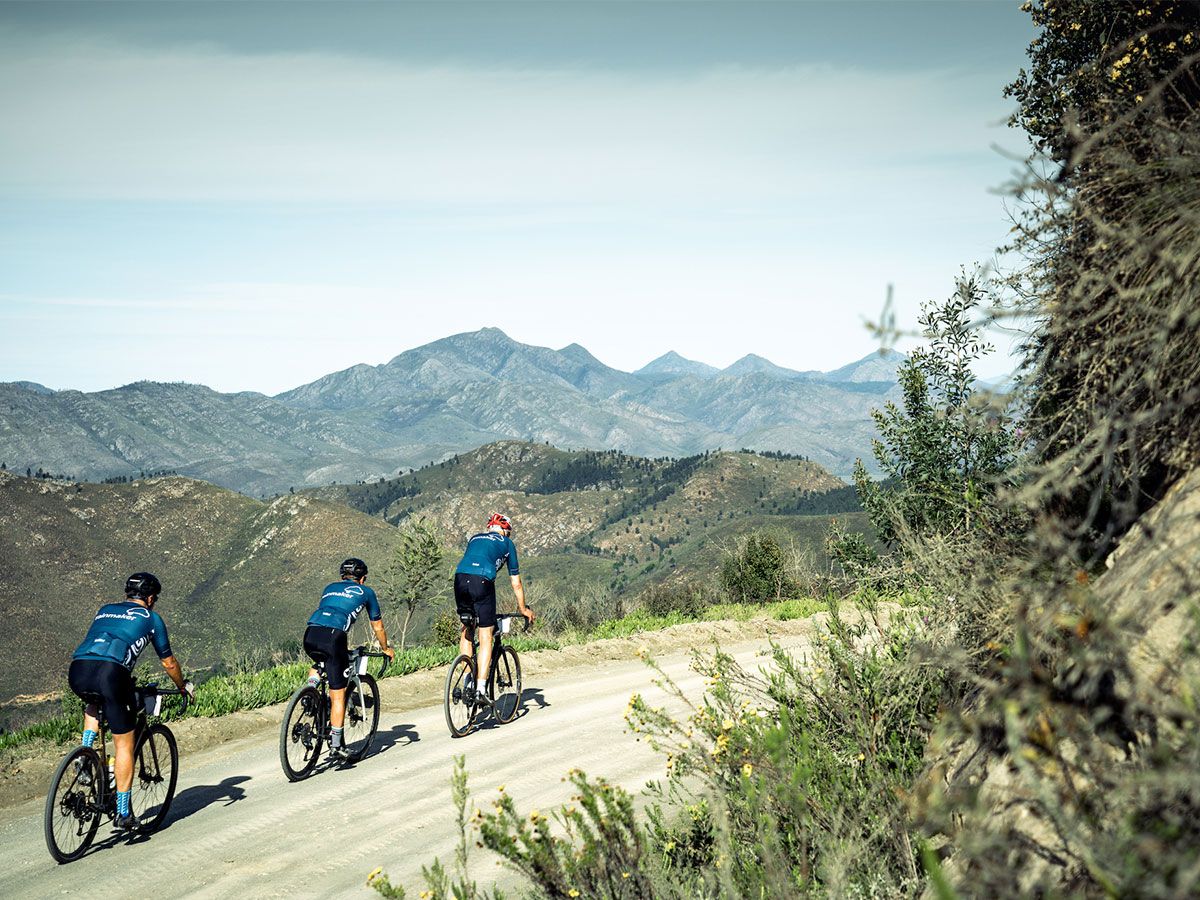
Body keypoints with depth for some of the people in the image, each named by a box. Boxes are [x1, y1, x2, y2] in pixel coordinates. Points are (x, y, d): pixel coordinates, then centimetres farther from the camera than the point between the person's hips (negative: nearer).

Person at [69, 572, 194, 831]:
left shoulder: (104, 611, 32)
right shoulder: (150, 618, 20)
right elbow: (169, 662, 25)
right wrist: (184, 687, 43)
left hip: (77, 671, 5)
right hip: (111, 672, -5)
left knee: (94, 704, 40)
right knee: (124, 745, 7)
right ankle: (124, 814, 8)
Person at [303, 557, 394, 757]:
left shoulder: (330, 588, 33)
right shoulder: (365, 592, 23)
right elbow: (378, 627, 31)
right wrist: (386, 649, 48)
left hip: (310, 634, 4)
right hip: (333, 637, -4)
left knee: (318, 662, 39)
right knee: (338, 694, 4)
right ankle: (336, 744, 5)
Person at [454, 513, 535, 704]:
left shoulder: (475, 538, 32)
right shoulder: (506, 543, 23)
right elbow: (516, 583, 26)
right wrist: (523, 609, 38)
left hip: (460, 577, 4)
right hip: (482, 581, -4)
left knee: (466, 631, 20)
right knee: (485, 637, 2)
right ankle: (481, 689, -5)